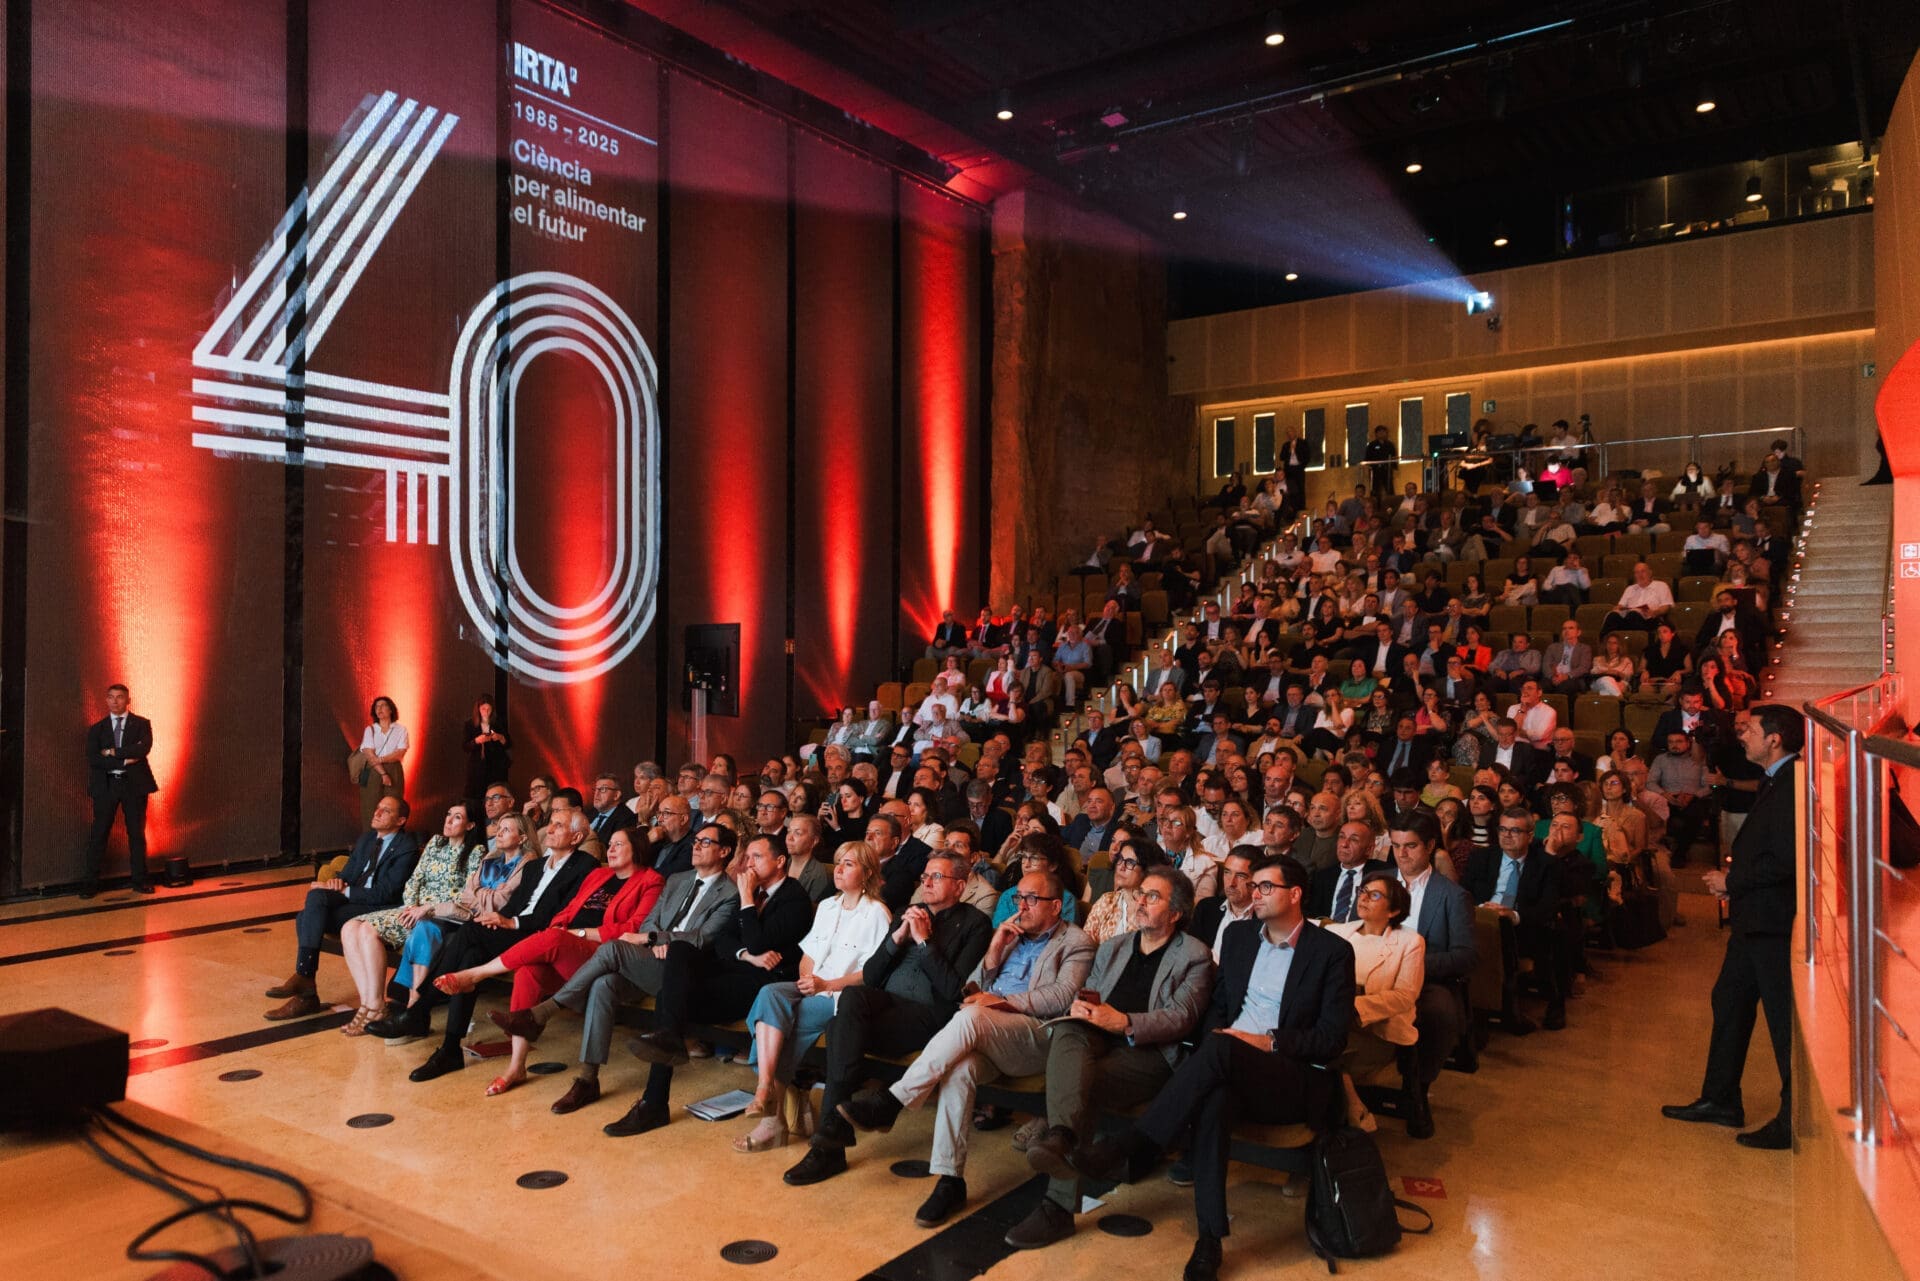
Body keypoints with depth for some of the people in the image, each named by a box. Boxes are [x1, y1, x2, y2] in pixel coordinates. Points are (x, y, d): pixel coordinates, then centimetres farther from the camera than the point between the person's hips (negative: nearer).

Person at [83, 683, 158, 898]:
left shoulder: (141, 724, 6)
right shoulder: (96, 728, 9)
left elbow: (144, 748, -13)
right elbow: (93, 759, -4)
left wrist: (113, 752, -12)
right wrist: (124, 761, -15)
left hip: (134, 784, -1)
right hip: (105, 785, 1)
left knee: (137, 833, 4)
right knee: (98, 835, 1)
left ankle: (140, 881, 11)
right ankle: (90, 883, 6)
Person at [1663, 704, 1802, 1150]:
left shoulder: (1793, 785, -20)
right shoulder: (1774, 782, 13)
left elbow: (1784, 861, -26)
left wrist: (1732, 881, -14)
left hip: (1774, 924, -11)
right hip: (1753, 921, 11)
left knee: (1784, 1019, 0)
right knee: (1729, 1001, 18)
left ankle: (1794, 1122, 13)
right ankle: (1720, 1100, 30)